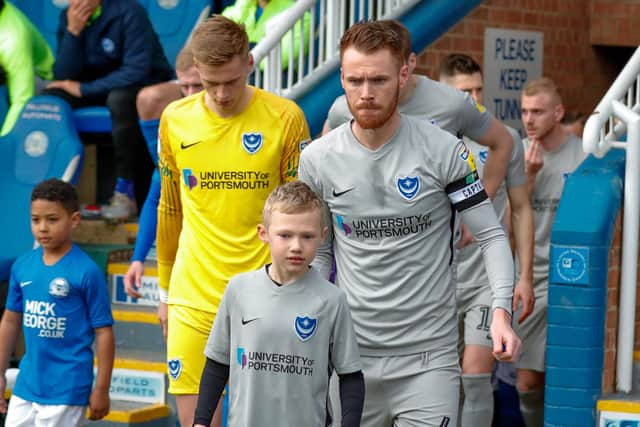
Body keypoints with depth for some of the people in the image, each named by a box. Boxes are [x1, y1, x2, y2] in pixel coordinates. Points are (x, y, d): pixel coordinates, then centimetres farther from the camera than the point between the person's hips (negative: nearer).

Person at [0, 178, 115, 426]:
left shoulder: (86, 271, -12)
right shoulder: (22, 266, 4)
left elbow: (103, 332, -9)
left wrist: (101, 389, -9)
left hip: (66, 390, -6)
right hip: (26, 385, 6)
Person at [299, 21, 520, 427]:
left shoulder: (444, 150, -7)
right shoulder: (317, 160, 2)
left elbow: (491, 235, -2)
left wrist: (501, 309, -16)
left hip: (429, 355, -2)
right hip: (350, 355, 3)